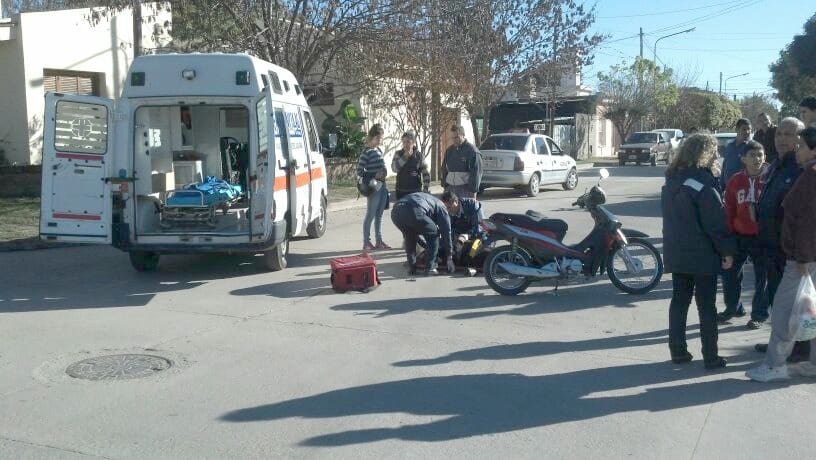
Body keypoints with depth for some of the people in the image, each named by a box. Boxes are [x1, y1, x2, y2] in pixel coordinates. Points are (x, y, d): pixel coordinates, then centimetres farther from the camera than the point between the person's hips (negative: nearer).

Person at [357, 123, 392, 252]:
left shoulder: (379, 150, 14)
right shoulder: (367, 152, -10)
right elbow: (359, 171, -13)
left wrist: (383, 172, 8)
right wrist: (373, 177, -18)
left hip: (382, 186, 8)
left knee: (379, 215, 13)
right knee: (370, 215, -3)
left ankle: (379, 241, 20)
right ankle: (366, 242, 3)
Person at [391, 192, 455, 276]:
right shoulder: (441, 206, 26)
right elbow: (446, 231, 24)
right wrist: (449, 257, 32)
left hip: (395, 212, 6)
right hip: (414, 212, -6)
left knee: (409, 237, 33)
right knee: (433, 234, 19)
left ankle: (411, 268, 27)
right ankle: (430, 268, 16)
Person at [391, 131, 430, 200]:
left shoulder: (419, 155, -1)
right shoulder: (398, 154, 2)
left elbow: (426, 173, -1)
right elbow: (394, 169, -13)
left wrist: (425, 188, -7)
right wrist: (405, 156, -18)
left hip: (416, 191, -2)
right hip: (401, 191, 2)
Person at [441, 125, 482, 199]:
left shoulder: (472, 151, -6)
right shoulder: (449, 150, 15)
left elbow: (476, 172, -9)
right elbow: (444, 169, 21)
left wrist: (473, 191, -14)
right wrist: (444, 185, 13)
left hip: (465, 188, -6)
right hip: (450, 188, 6)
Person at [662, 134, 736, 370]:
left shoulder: (671, 182, 7)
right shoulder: (703, 186, -17)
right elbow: (716, 223, -17)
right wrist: (727, 251, -9)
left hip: (676, 253, 7)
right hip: (703, 255, -7)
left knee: (679, 300, 13)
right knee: (707, 305, 2)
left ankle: (677, 351, 17)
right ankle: (710, 357, 8)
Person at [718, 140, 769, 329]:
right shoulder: (736, 180, 0)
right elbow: (729, 209, 4)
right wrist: (729, 232, 0)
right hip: (739, 236, 3)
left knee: (762, 277, 7)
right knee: (729, 272, 10)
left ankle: (759, 314, 21)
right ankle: (733, 308, 30)